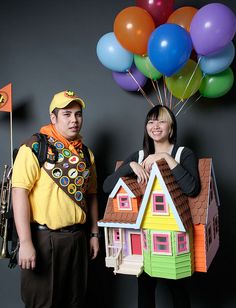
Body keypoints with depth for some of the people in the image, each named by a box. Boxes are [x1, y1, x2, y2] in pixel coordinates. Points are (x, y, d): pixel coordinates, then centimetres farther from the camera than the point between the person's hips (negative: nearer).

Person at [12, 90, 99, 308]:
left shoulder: (85, 153, 9)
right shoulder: (35, 147, -10)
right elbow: (20, 193, -16)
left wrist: (94, 233, 13)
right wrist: (26, 242, -20)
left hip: (77, 238, 6)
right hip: (43, 238, -5)